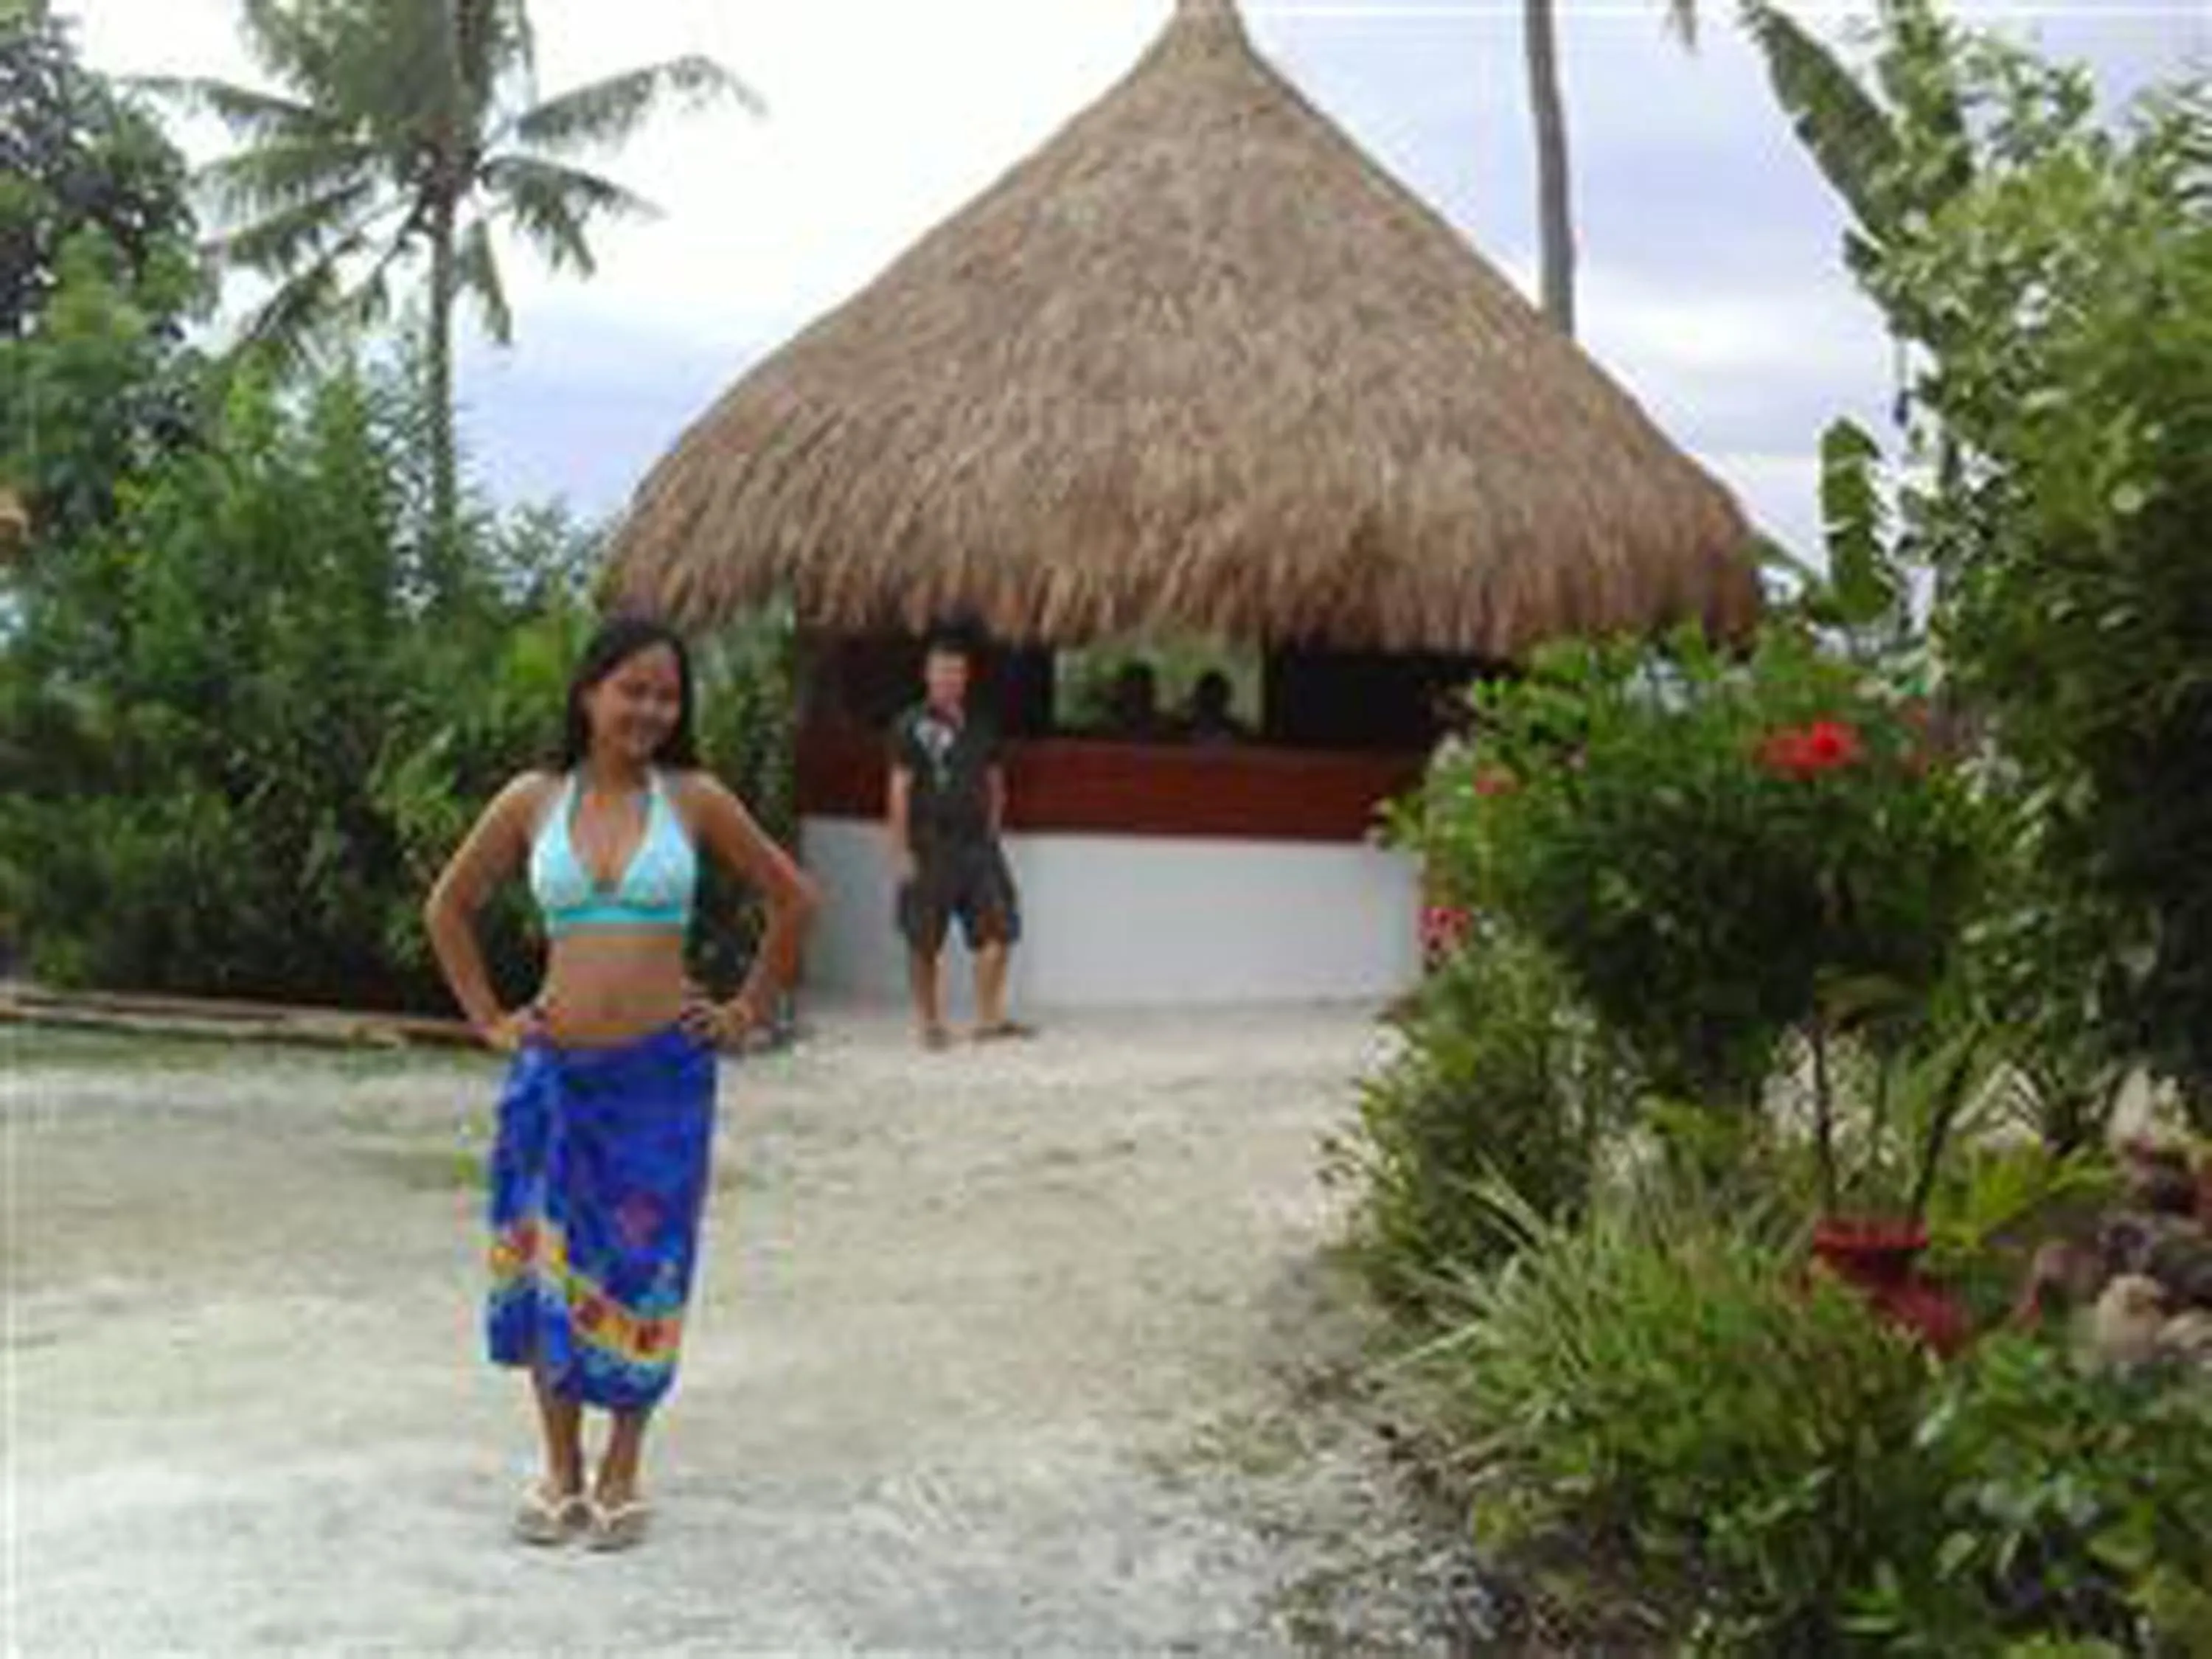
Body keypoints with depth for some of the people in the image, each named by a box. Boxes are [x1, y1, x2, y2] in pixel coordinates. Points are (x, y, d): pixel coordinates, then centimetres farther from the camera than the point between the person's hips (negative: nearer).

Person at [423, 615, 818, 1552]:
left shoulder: (694, 799, -1)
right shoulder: (533, 801, 2)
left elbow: (793, 899, 8)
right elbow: (447, 909, 14)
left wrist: (748, 1010, 6)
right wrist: (489, 1019, 8)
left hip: (662, 1072, -1)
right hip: (555, 1071, 1)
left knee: (642, 1270, 5)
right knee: (546, 1264, 6)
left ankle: (622, 1472, 21)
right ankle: (560, 1468, 22)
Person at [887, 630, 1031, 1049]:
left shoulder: (979, 727, 12)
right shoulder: (912, 727, -3)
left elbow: (995, 783, 19)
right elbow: (899, 790, -7)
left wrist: (992, 832, 9)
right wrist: (901, 851, -12)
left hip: (977, 843, 5)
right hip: (930, 846, -5)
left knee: (999, 929, 1)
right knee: (924, 943, 2)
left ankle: (989, 1018, 10)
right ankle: (930, 1024, 13)